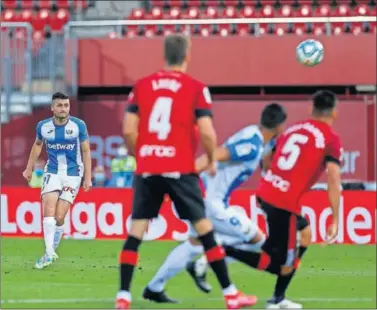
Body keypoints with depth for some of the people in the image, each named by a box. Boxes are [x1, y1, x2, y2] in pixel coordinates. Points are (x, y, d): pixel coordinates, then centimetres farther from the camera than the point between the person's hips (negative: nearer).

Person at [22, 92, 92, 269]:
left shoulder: (78, 125, -8)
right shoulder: (43, 126, -2)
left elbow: (86, 151, -1)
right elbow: (37, 145, 18)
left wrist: (88, 178, -4)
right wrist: (29, 168, 21)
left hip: (73, 175, -1)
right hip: (52, 173, 1)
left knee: (59, 217, -5)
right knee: (49, 211, -16)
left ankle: (52, 251, 11)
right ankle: (50, 253, -20)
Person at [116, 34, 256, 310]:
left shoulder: (141, 86, 6)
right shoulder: (196, 88, -2)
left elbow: (129, 130, 2)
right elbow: (206, 132, -10)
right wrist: (213, 160, 7)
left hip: (147, 170, 2)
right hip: (180, 170, -2)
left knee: (136, 232, 5)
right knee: (204, 228, 6)